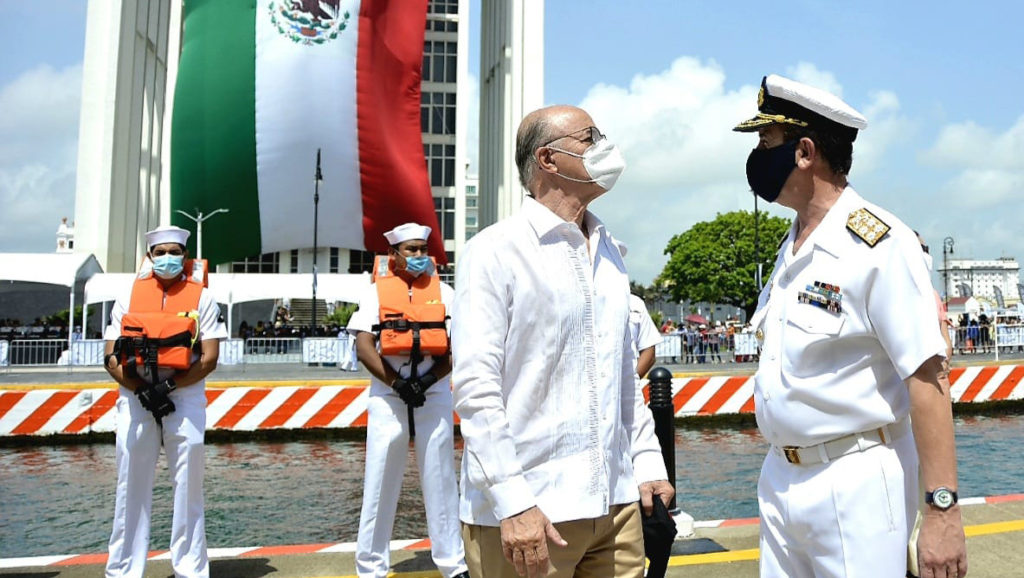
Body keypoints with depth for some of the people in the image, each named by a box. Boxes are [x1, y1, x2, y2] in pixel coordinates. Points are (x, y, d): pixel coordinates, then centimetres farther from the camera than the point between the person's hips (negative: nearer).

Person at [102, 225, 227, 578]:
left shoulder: (202, 298, 4)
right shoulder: (128, 297, 10)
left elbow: (209, 358, -3)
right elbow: (111, 357, 5)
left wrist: (168, 385, -13)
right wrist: (141, 390, -9)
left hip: (185, 395, -2)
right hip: (134, 396, 2)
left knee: (188, 485, 2)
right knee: (131, 485, 6)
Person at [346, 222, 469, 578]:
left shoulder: (443, 292, 8)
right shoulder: (376, 292, 4)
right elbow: (363, 347, -4)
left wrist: (427, 381, -12)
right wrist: (398, 383, -14)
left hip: (434, 390, 1)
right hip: (387, 392, -1)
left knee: (440, 476, 7)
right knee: (381, 477, 3)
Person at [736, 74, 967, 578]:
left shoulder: (878, 244, -15)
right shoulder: (791, 247, 9)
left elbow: (926, 377, -18)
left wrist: (942, 510, -21)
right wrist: (781, 473, 14)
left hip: (854, 484, -7)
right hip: (780, 476, 7)